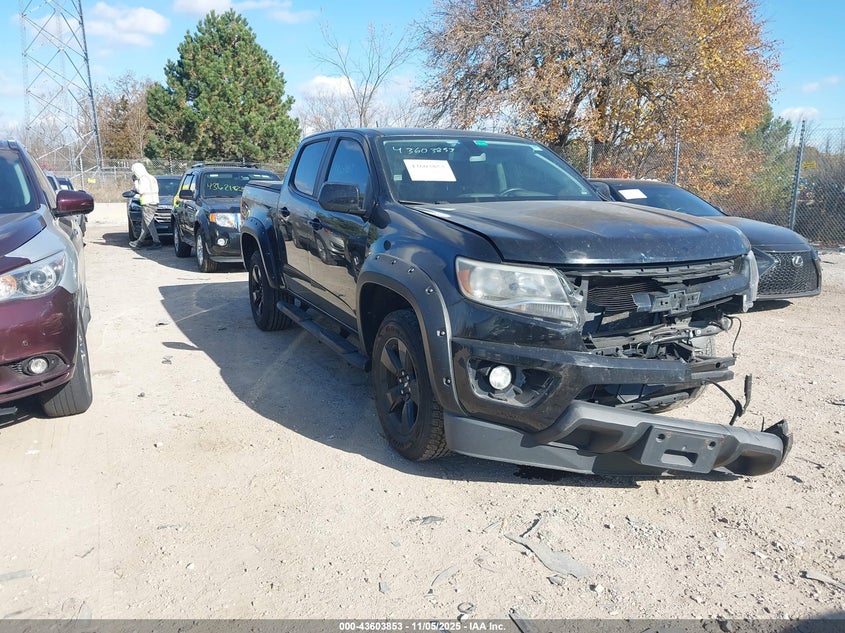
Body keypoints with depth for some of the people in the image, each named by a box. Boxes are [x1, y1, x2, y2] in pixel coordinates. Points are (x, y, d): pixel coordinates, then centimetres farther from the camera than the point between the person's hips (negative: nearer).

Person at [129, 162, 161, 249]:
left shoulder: (143, 179, -12)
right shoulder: (151, 177, 18)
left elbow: (140, 190, -18)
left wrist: (136, 181, -8)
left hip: (148, 204, -10)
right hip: (153, 203, 10)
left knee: (149, 224, -9)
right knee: (144, 225, 14)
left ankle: (157, 242, -11)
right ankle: (140, 242, 21)